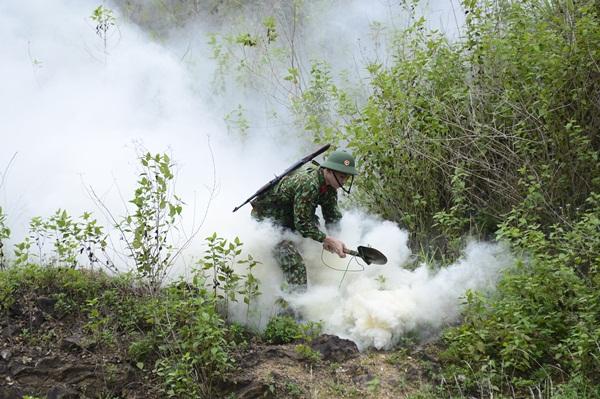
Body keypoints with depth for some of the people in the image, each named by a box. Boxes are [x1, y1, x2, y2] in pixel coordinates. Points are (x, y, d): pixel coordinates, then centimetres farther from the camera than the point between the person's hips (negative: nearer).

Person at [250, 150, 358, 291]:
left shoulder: (329, 186, -5)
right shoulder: (308, 183, -33)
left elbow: (334, 216, 1)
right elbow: (302, 224, -32)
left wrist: (329, 240, -16)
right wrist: (328, 239, -36)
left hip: (290, 218, 10)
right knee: (295, 266, -21)